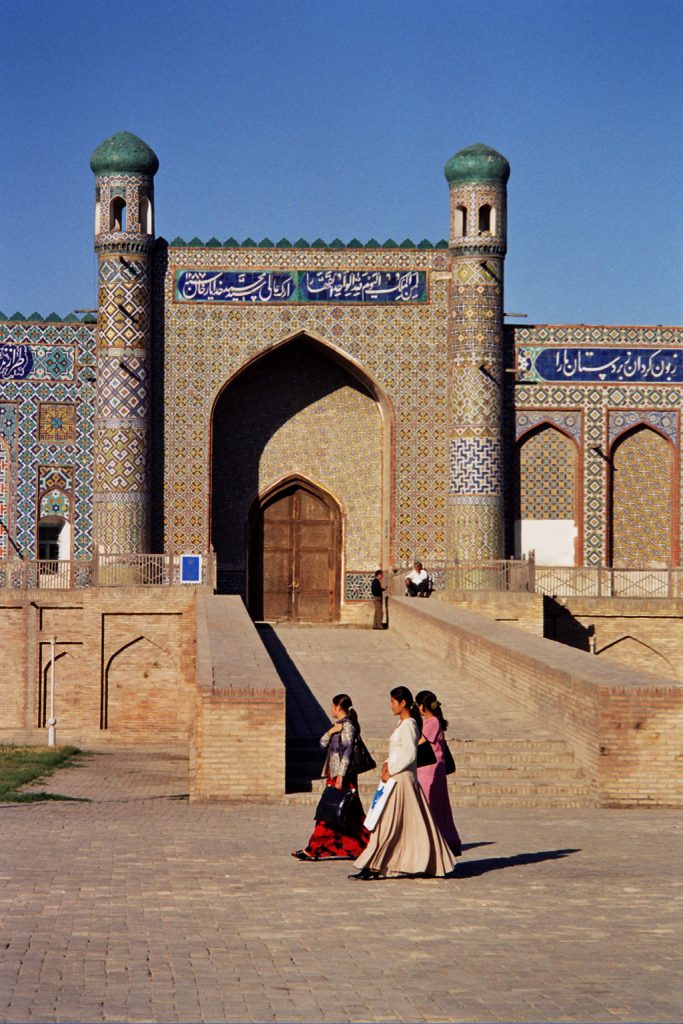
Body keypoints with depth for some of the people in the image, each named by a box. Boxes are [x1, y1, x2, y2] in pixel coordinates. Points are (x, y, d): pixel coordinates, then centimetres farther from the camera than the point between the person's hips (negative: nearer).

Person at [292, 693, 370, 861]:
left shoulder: (347, 726, -12)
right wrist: (330, 731, -7)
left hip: (344, 776, -9)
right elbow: (323, 743, 13)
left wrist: (341, 776, -21)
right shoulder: (338, 725, 17)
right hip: (333, 775, 9)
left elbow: (347, 752, -17)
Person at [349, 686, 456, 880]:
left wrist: (391, 771, -16)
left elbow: (410, 755, -20)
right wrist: (387, 764, 3)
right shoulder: (402, 724, 15)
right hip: (396, 777, 9)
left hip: (402, 778, -9)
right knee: (409, 823, 10)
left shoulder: (409, 725, -14)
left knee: (389, 822, -8)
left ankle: (373, 867, -9)